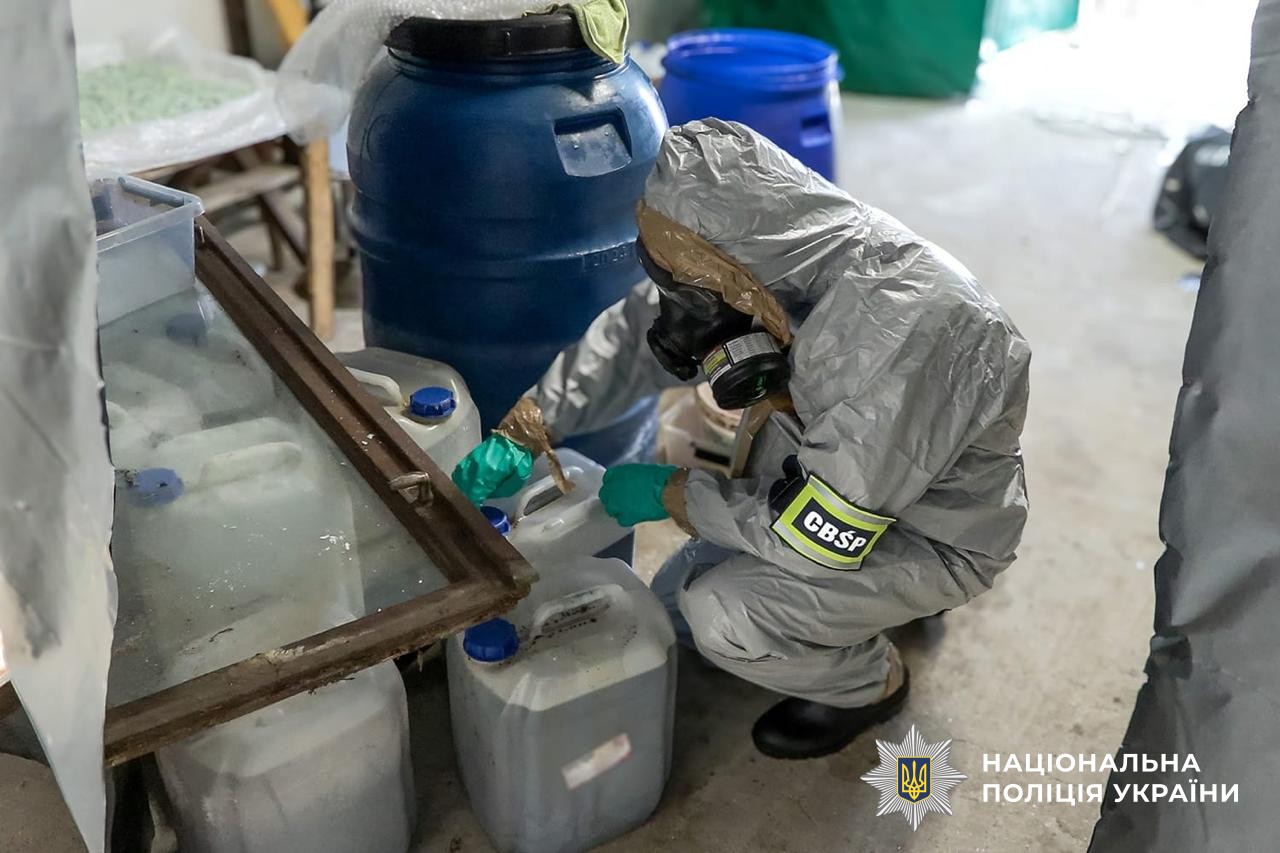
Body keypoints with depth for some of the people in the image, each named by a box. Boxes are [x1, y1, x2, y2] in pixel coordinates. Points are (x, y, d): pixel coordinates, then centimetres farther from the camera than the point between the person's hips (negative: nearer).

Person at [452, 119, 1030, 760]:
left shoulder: (895, 345, -40)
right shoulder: (777, 251, -17)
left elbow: (814, 538, -33)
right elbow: (641, 325, -5)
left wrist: (671, 494, -20)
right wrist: (523, 433, -12)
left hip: (932, 532, -7)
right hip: (827, 482, 8)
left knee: (723, 618, -25)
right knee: (676, 605, 10)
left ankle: (866, 683, 7)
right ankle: (885, 597, 23)